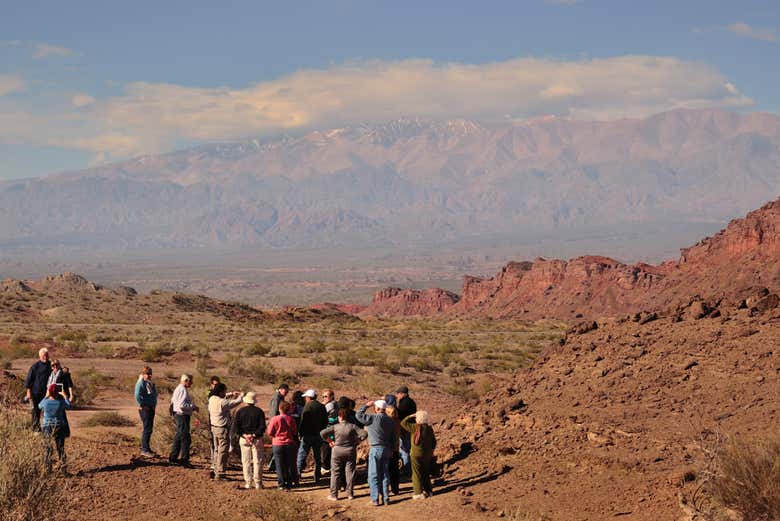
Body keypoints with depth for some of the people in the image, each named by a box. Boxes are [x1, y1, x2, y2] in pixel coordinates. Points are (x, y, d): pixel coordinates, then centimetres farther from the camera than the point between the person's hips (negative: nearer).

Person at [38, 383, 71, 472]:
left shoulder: (45, 402, -9)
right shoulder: (61, 402, -10)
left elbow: (39, 406, 16)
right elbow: (69, 406, 13)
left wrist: (46, 396, 25)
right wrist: (65, 396, 27)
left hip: (47, 427, 0)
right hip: (59, 428, 0)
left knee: (48, 449, 8)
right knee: (61, 448, 9)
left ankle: (48, 468, 7)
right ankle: (63, 468, 8)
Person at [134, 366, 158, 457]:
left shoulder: (151, 383, 13)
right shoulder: (141, 383, -14)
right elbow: (137, 396, -23)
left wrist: (154, 405, 14)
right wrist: (142, 406, -18)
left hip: (151, 408, 9)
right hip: (145, 409, -9)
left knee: (149, 429, 13)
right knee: (147, 429, -8)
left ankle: (145, 448, 22)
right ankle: (145, 450, -5)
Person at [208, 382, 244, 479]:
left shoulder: (212, 399, 2)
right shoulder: (222, 402, -23)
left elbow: (222, 396, 24)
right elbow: (236, 402, -16)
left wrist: (231, 394, 19)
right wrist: (241, 395, 3)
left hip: (214, 427, 9)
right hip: (222, 429, -9)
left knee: (217, 450, 19)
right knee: (222, 451, -3)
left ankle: (216, 470, 26)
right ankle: (219, 474, -2)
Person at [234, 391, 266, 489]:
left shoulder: (240, 411, 2)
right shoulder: (259, 411, -3)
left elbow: (236, 426, -4)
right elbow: (262, 427, -10)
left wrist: (244, 435, -5)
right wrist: (254, 435, -9)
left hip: (244, 439, 1)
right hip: (257, 439, -1)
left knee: (246, 462, 8)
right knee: (258, 461, 4)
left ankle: (248, 483, 6)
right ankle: (258, 483, 3)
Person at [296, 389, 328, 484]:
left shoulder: (308, 406, -12)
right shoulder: (322, 407, 7)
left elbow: (303, 421, -15)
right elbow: (325, 422, 11)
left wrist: (300, 433, -8)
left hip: (308, 434, -6)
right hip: (318, 435, 6)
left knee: (302, 455, -1)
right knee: (317, 456, 12)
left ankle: (297, 475, -8)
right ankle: (317, 477, 13)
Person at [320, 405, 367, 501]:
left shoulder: (335, 427, -9)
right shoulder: (352, 426, -7)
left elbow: (322, 433, -16)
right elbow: (364, 434, -12)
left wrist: (329, 441, -4)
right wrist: (357, 441, 0)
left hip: (337, 450, -1)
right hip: (350, 451, 1)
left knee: (335, 473, 6)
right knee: (350, 472, 11)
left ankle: (334, 495, 6)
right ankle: (350, 493, 14)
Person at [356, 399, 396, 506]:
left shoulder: (373, 418, -13)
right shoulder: (390, 420, 7)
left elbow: (359, 415, -9)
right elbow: (392, 437, 11)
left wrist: (366, 405, 3)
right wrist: (391, 450, 18)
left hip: (375, 449, -6)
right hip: (387, 449, 6)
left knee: (373, 475, 0)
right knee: (385, 474, 13)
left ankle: (375, 499, -1)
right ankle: (386, 498, 14)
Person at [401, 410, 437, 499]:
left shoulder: (415, 427, -17)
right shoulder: (429, 428, 1)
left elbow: (403, 424, -9)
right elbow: (434, 441, 10)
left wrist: (410, 417, -1)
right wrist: (431, 450, 22)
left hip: (417, 455, -6)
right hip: (427, 455, 6)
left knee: (417, 474, 3)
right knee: (426, 473, 19)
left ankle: (419, 493, 3)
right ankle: (428, 491, 26)